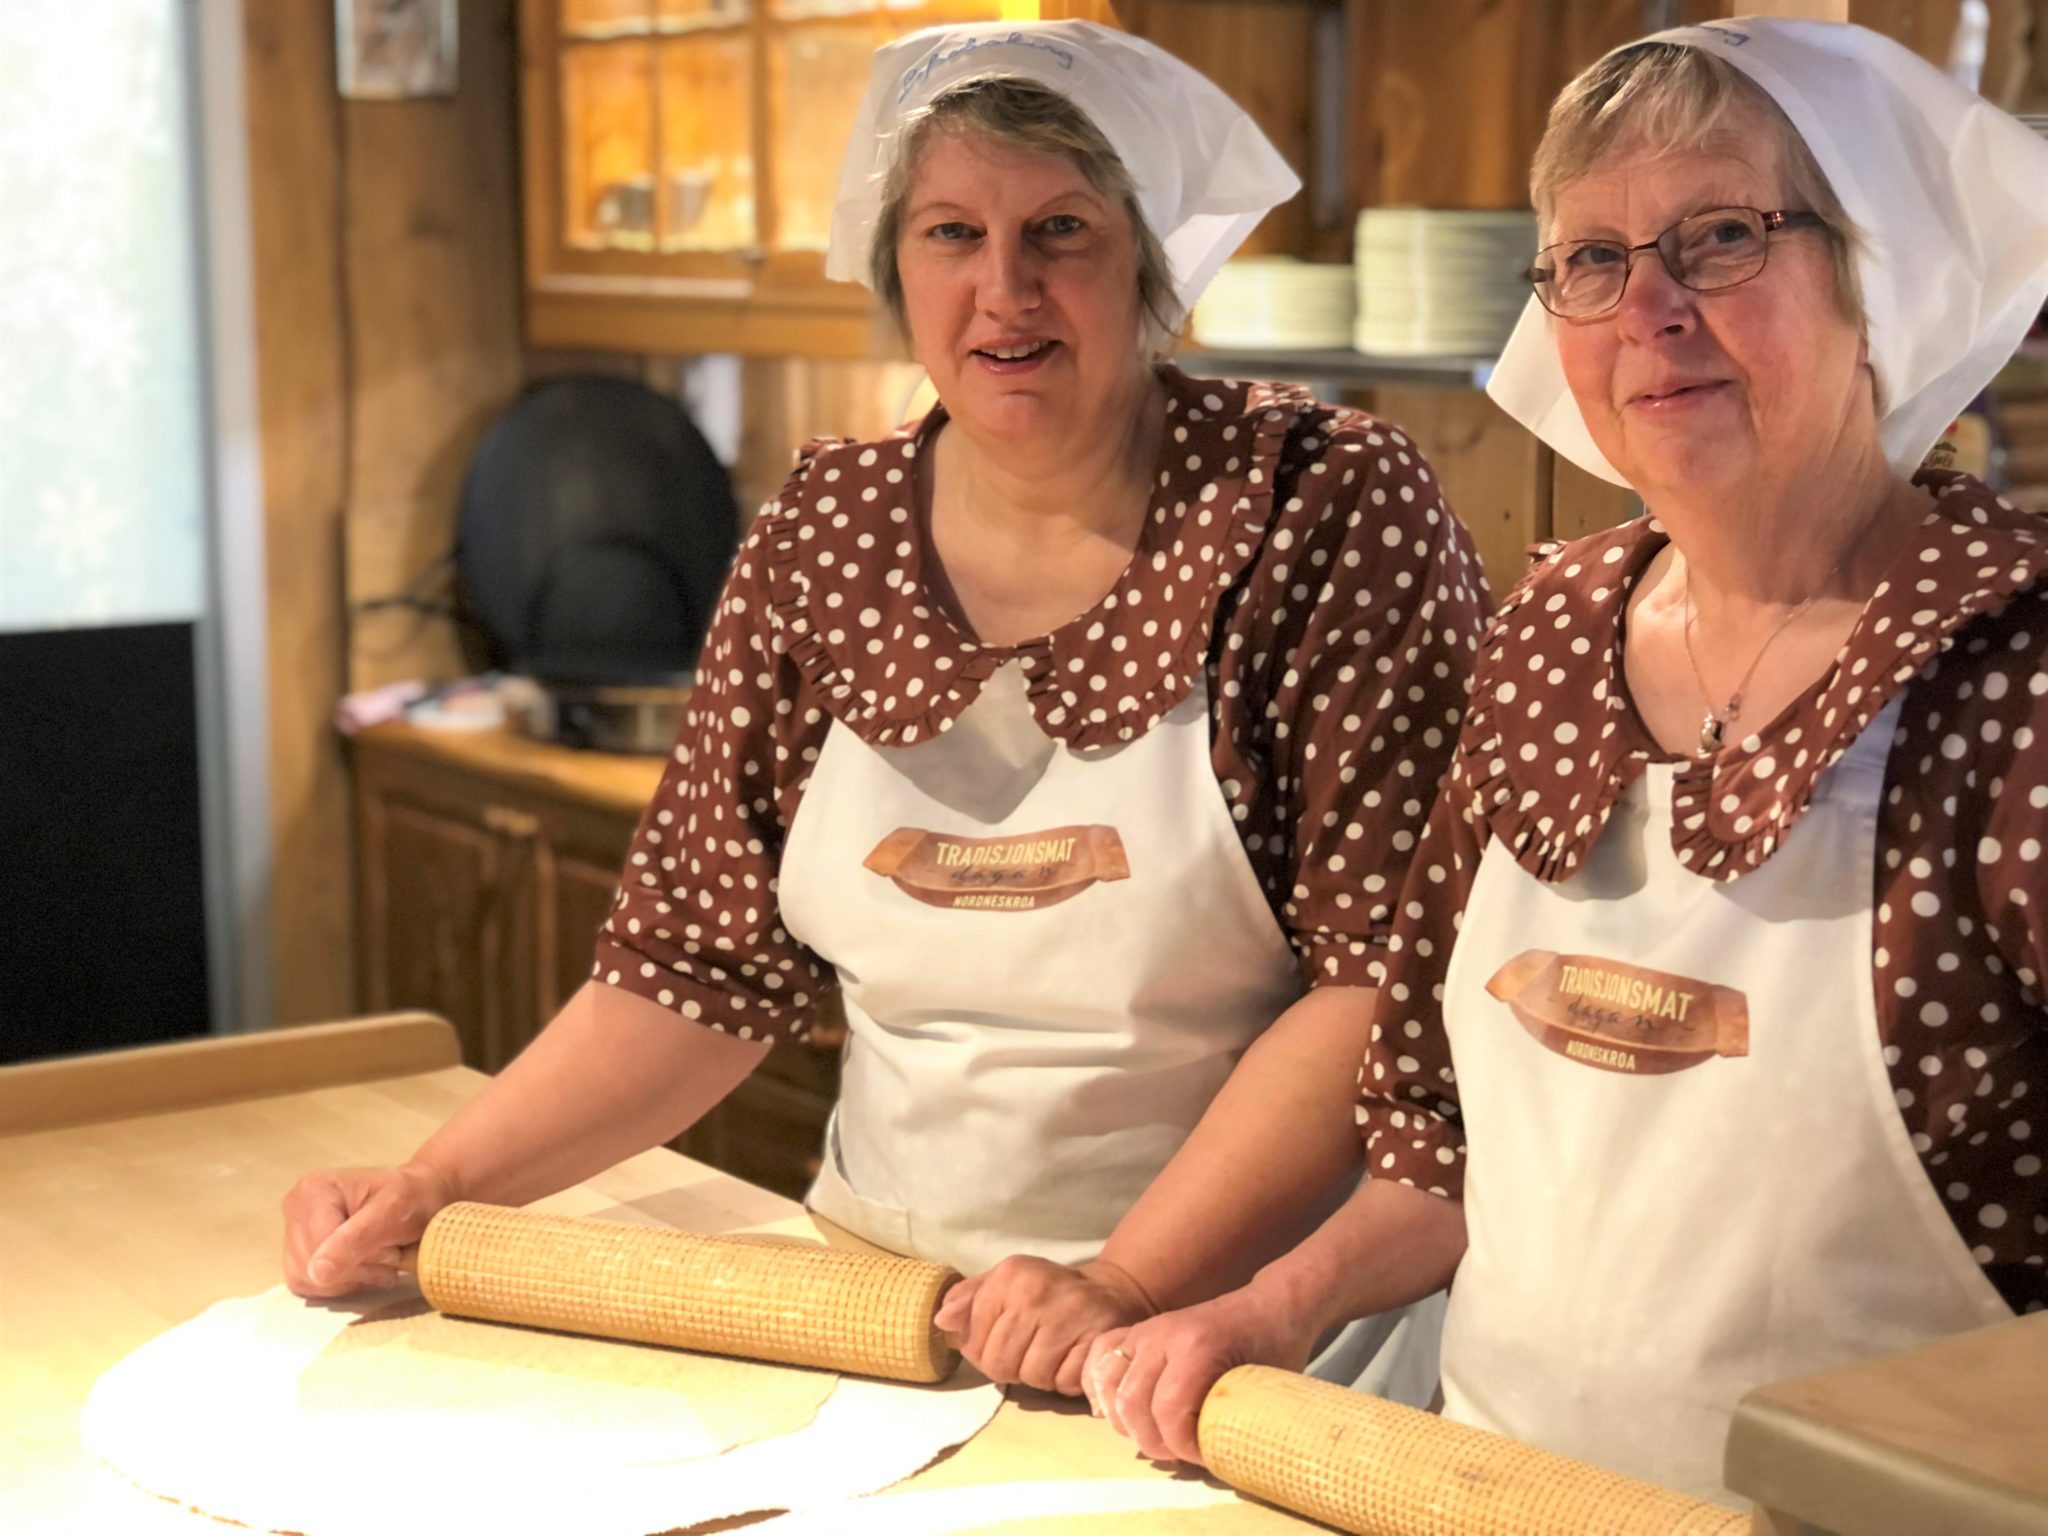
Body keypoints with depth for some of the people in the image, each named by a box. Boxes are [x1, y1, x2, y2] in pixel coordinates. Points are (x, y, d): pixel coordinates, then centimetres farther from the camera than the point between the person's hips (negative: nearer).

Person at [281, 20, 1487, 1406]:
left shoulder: (1328, 509, -10)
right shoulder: (823, 539, 3)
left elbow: (1386, 975, -15)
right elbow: (703, 961, 6)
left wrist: (1127, 1286, -21)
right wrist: (432, 1190, -3)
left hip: (1240, 1317, -3)